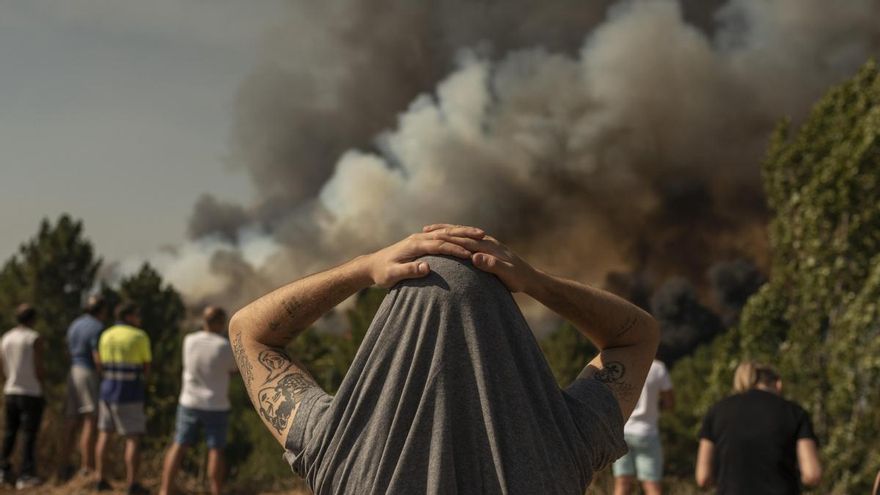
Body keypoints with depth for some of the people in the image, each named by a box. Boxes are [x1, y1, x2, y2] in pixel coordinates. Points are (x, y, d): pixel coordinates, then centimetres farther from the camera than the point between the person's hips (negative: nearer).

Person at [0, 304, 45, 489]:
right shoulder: (35, 339, -11)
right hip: (31, 392, -5)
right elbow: (38, 369, -13)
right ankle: (26, 476, -4)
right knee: (29, 435, -2)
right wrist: (42, 386, 3)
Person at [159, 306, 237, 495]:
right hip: (216, 407, -3)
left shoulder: (189, 341, -4)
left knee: (178, 447, 8)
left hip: (189, 403, 3)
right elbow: (236, 368, 2)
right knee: (215, 451, 2)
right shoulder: (225, 347, -15)